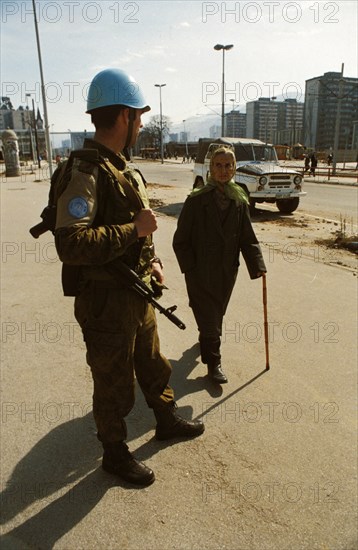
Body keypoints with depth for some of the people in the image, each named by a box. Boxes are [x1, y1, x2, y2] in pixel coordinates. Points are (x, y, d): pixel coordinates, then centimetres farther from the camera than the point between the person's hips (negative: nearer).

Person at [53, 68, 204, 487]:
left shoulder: (122, 169, 10)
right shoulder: (85, 173, -21)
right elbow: (71, 245, -33)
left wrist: (151, 260, 8)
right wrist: (134, 230, -26)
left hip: (138, 294, 9)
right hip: (106, 303, -9)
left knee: (152, 365, 26)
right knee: (114, 385, 11)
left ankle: (167, 420, 51)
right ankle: (115, 454, 36)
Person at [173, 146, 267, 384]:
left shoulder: (240, 201, 1)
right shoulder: (197, 199, -10)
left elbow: (248, 237, 2)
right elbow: (181, 239, -8)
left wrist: (257, 265, -7)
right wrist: (190, 267, -12)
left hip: (227, 269, 4)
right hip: (201, 271, -4)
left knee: (217, 312, 19)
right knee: (208, 314, 0)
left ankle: (205, 338, 48)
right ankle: (214, 362, 15)